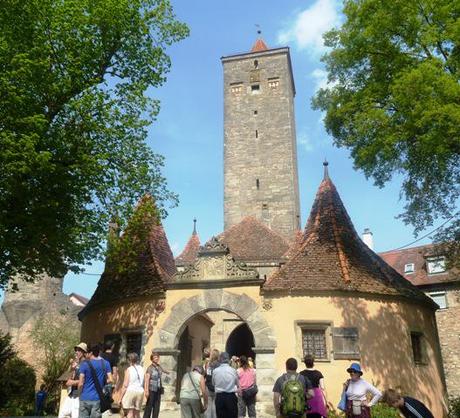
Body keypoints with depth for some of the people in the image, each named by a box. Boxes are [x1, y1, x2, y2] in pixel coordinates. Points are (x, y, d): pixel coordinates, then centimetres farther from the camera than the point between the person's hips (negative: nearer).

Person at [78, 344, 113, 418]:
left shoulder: (85, 364, -5)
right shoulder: (105, 363, 3)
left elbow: (81, 384, -8)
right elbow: (110, 380, -2)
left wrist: (80, 394, 9)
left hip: (85, 398, -2)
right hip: (97, 398, 2)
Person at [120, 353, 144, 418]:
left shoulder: (129, 369, -6)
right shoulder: (142, 369, 8)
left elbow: (125, 385, -8)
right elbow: (144, 384, 7)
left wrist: (121, 397, -3)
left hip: (130, 391, -5)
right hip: (140, 391, 5)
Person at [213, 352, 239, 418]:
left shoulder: (215, 371, -7)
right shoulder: (233, 370, -7)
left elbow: (213, 383, 8)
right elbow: (237, 384, 7)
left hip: (219, 397, 1)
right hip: (231, 396, -1)